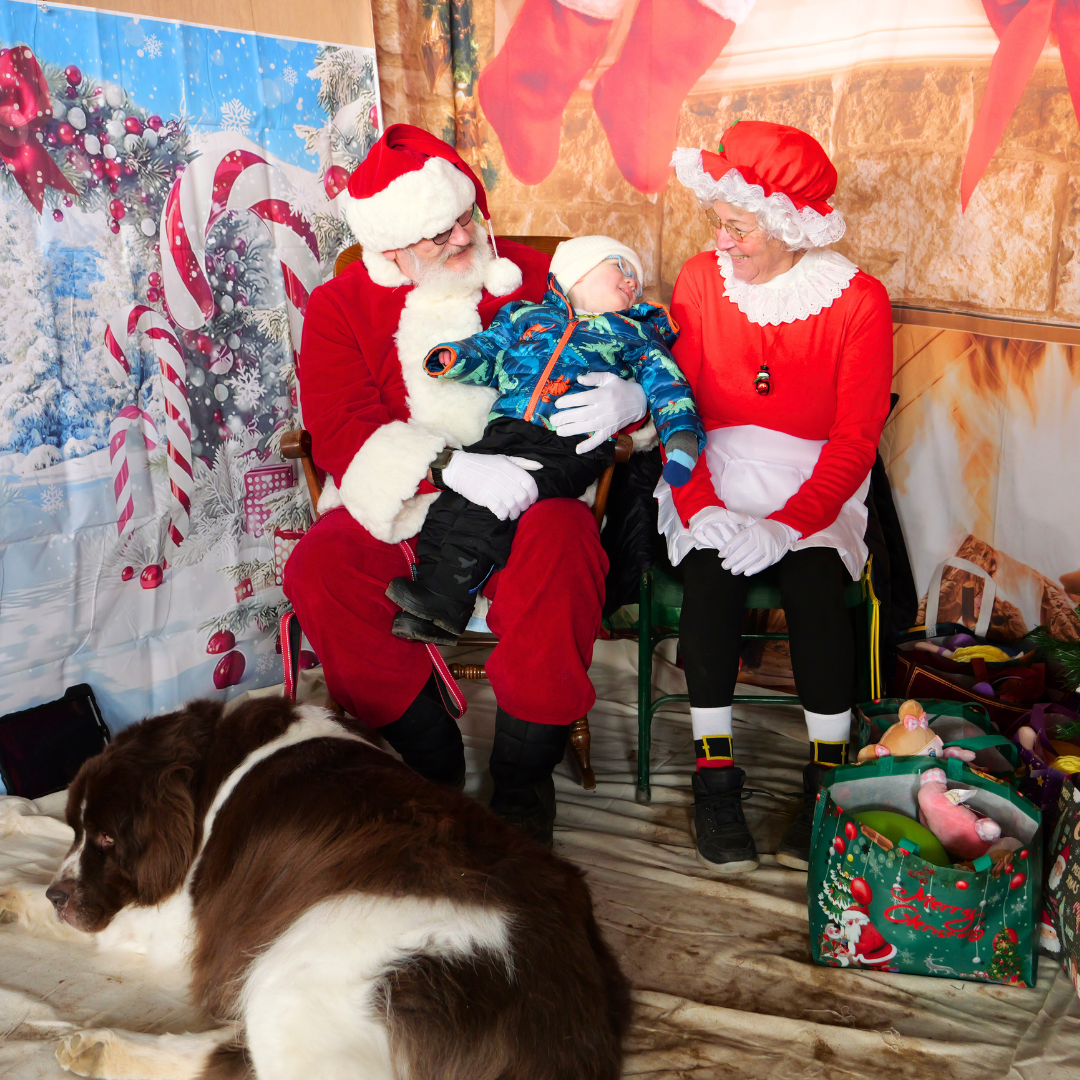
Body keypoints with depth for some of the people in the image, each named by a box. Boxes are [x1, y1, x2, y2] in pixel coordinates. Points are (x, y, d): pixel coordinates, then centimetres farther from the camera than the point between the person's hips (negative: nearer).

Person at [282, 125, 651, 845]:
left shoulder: (536, 280, 9)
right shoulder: (341, 306, 6)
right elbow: (340, 432, -8)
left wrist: (624, 399, -15)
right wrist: (452, 467, -25)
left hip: (520, 502, -1)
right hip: (396, 507, 1)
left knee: (559, 544, -35)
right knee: (319, 572, -28)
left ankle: (524, 778, -16)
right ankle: (430, 763, -9)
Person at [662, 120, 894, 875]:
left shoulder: (858, 300, -5)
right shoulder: (701, 280, 2)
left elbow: (856, 438, -8)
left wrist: (787, 525, -21)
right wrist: (698, 507, -17)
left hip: (814, 483, -1)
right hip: (715, 475, 1)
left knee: (816, 585, -28)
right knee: (710, 578, -27)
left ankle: (828, 778, -10)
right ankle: (715, 772, -13)